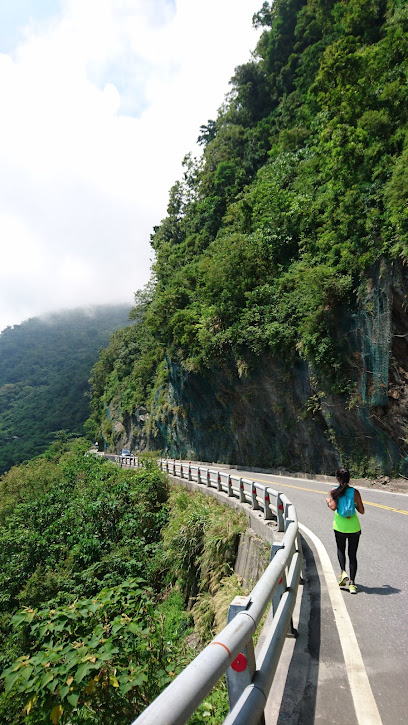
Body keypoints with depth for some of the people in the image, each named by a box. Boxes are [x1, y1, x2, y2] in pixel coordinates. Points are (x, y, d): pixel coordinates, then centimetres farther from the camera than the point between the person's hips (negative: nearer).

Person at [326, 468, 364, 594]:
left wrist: (328, 501, 1)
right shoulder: (355, 492, -6)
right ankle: (352, 583, 8)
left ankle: (343, 572, 3)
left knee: (341, 550, 22)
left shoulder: (334, 492, -8)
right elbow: (362, 511, -4)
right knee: (352, 554, 11)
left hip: (340, 526, 0)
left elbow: (333, 507, -19)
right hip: (354, 527, 1)